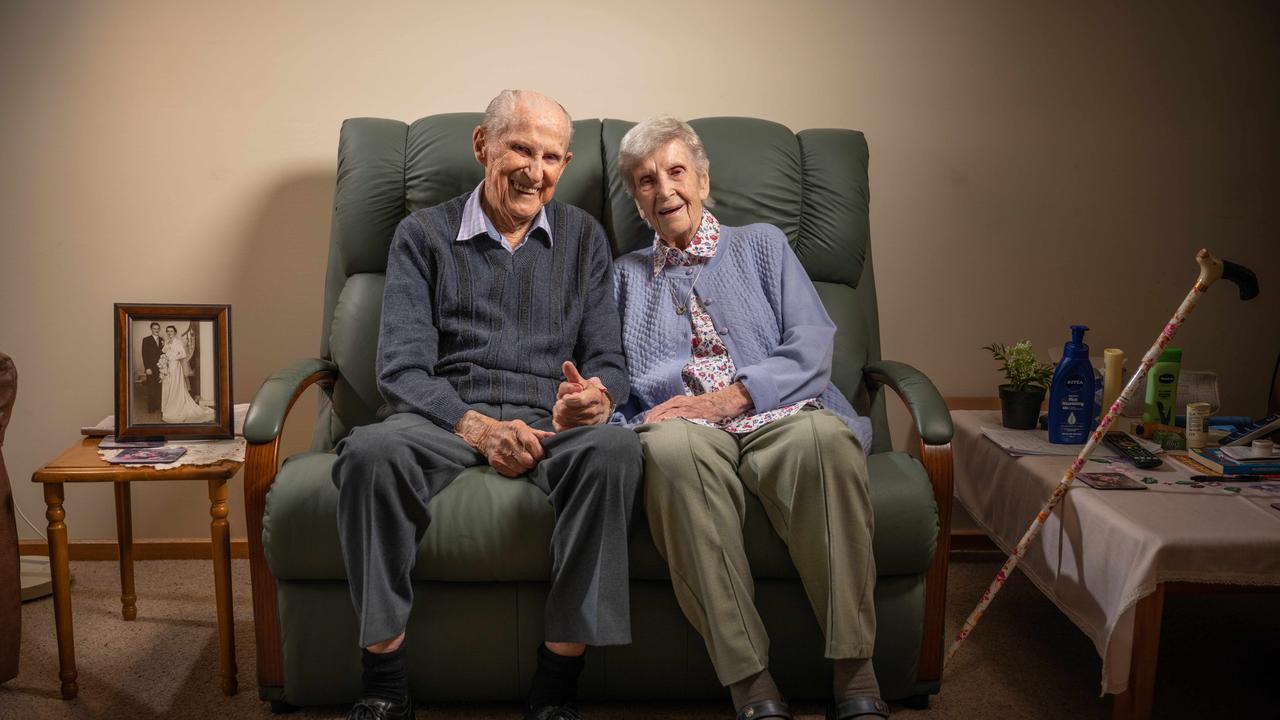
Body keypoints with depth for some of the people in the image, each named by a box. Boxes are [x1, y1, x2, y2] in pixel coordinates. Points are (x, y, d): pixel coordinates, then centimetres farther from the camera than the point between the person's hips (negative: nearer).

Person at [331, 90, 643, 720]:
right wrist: (475, 426, -19)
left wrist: (596, 397, -15)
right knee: (371, 450, -35)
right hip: (445, 420, -1)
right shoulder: (423, 235, 11)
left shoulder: (583, 238, 18)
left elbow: (608, 360, 11)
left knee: (615, 447, -34)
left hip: (550, 426, 1)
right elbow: (402, 368, -1)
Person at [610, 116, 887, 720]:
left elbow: (811, 348, 9)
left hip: (776, 416, 0)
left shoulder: (762, 245, 24)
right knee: (671, 448, -39)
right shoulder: (626, 276, 29)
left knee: (825, 435, -37)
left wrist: (733, 396, -8)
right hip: (680, 426, 0)